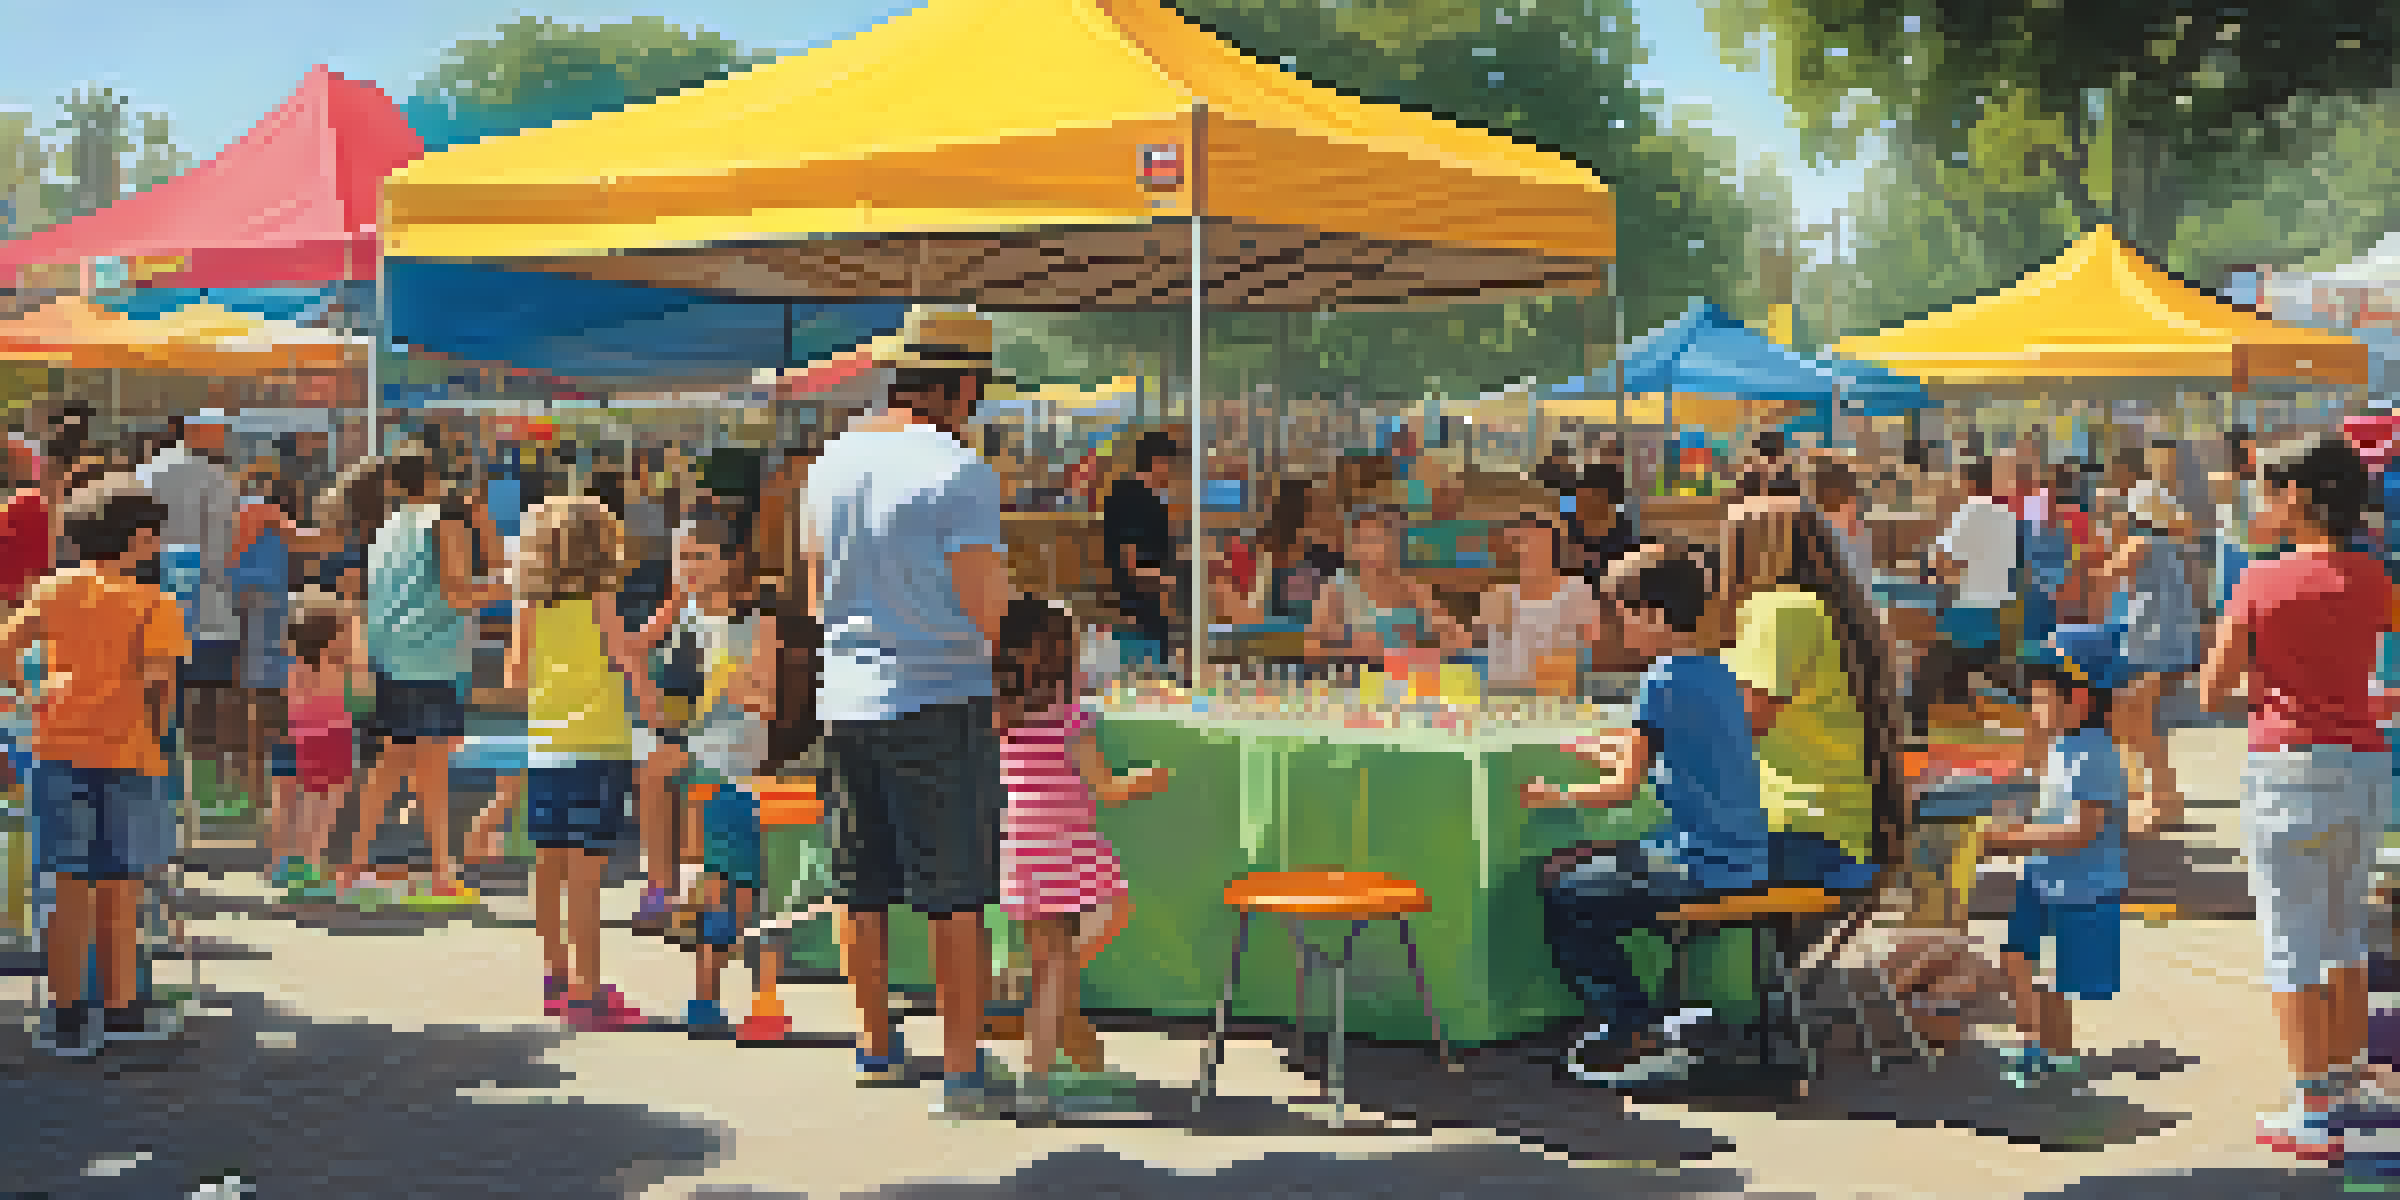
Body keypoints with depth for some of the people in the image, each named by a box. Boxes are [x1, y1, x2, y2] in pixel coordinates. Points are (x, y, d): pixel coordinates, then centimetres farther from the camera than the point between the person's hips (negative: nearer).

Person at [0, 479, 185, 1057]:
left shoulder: (57, 589, 4)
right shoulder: (153, 604, -8)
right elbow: (158, 677, -17)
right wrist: (156, 731, 0)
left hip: (59, 750, 4)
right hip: (126, 755, -3)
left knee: (72, 886, 9)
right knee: (120, 889, 9)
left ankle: (66, 1012, 13)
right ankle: (119, 1006, 18)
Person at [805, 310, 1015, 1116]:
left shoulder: (833, 462, 8)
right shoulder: (960, 473, -12)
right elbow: (984, 607, -14)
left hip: (847, 696, 6)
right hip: (941, 699, -6)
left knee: (862, 890, 14)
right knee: (957, 898, 0)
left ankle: (876, 1050, 25)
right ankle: (962, 1072, 2)